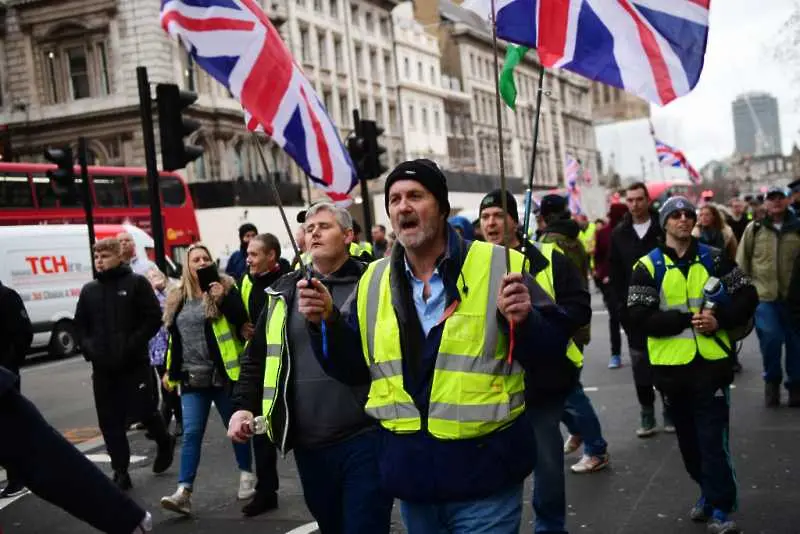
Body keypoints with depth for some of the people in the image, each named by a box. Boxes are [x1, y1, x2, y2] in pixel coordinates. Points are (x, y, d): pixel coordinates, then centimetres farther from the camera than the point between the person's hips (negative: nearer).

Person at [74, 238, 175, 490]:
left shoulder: (137, 283, -1)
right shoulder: (89, 290, 11)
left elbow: (154, 319, -6)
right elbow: (80, 325, 17)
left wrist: (131, 345, -15)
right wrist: (89, 348, -1)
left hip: (135, 364, -4)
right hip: (102, 368, 4)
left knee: (144, 412, 0)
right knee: (110, 422, 3)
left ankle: (165, 443, 30)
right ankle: (121, 472, 12)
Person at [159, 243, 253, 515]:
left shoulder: (224, 287, -4)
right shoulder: (177, 297, 10)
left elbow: (241, 319, -15)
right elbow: (174, 337, 18)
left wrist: (223, 298, -26)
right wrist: (170, 371, 18)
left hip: (223, 373, -3)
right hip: (192, 378, 3)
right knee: (191, 433, -3)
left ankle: (246, 474, 29)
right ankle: (184, 492, -6)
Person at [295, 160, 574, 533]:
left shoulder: (497, 265, -7)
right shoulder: (373, 281, 6)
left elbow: (552, 347, -5)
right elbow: (353, 368, 9)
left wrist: (524, 321, -25)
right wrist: (326, 321, -6)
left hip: (484, 472, -4)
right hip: (410, 472, 5)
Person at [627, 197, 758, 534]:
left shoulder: (714, 258, 3)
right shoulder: (648, 266, -3)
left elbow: (747, 297, 5)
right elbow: (638, 317, -11)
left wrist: (719, 321, -13)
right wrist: (688, 319, -18)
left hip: (712, 362, -1)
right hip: (671, 366, 1)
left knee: (714, 438, -2)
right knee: (688, 438, 15)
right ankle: (708, 491, 35)